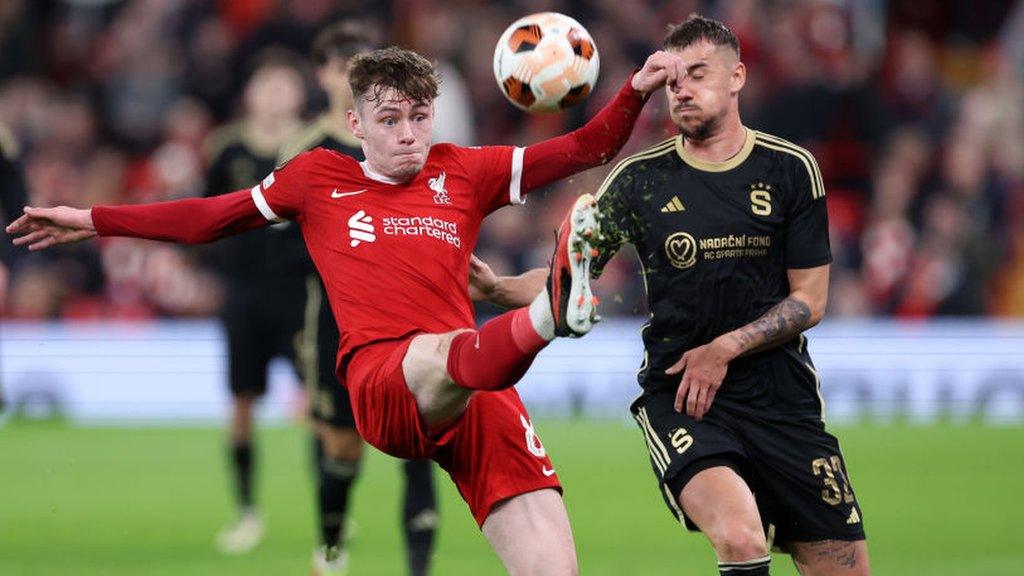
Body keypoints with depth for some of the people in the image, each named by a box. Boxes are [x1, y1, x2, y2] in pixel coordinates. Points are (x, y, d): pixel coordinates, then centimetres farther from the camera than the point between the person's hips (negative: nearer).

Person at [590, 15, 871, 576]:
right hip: (676, 397, -2)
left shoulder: (791, 169, 4)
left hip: (782, 397, 2)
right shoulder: (639, 179, 3)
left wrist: (726, 348, -9)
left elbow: (810, 299, 4)